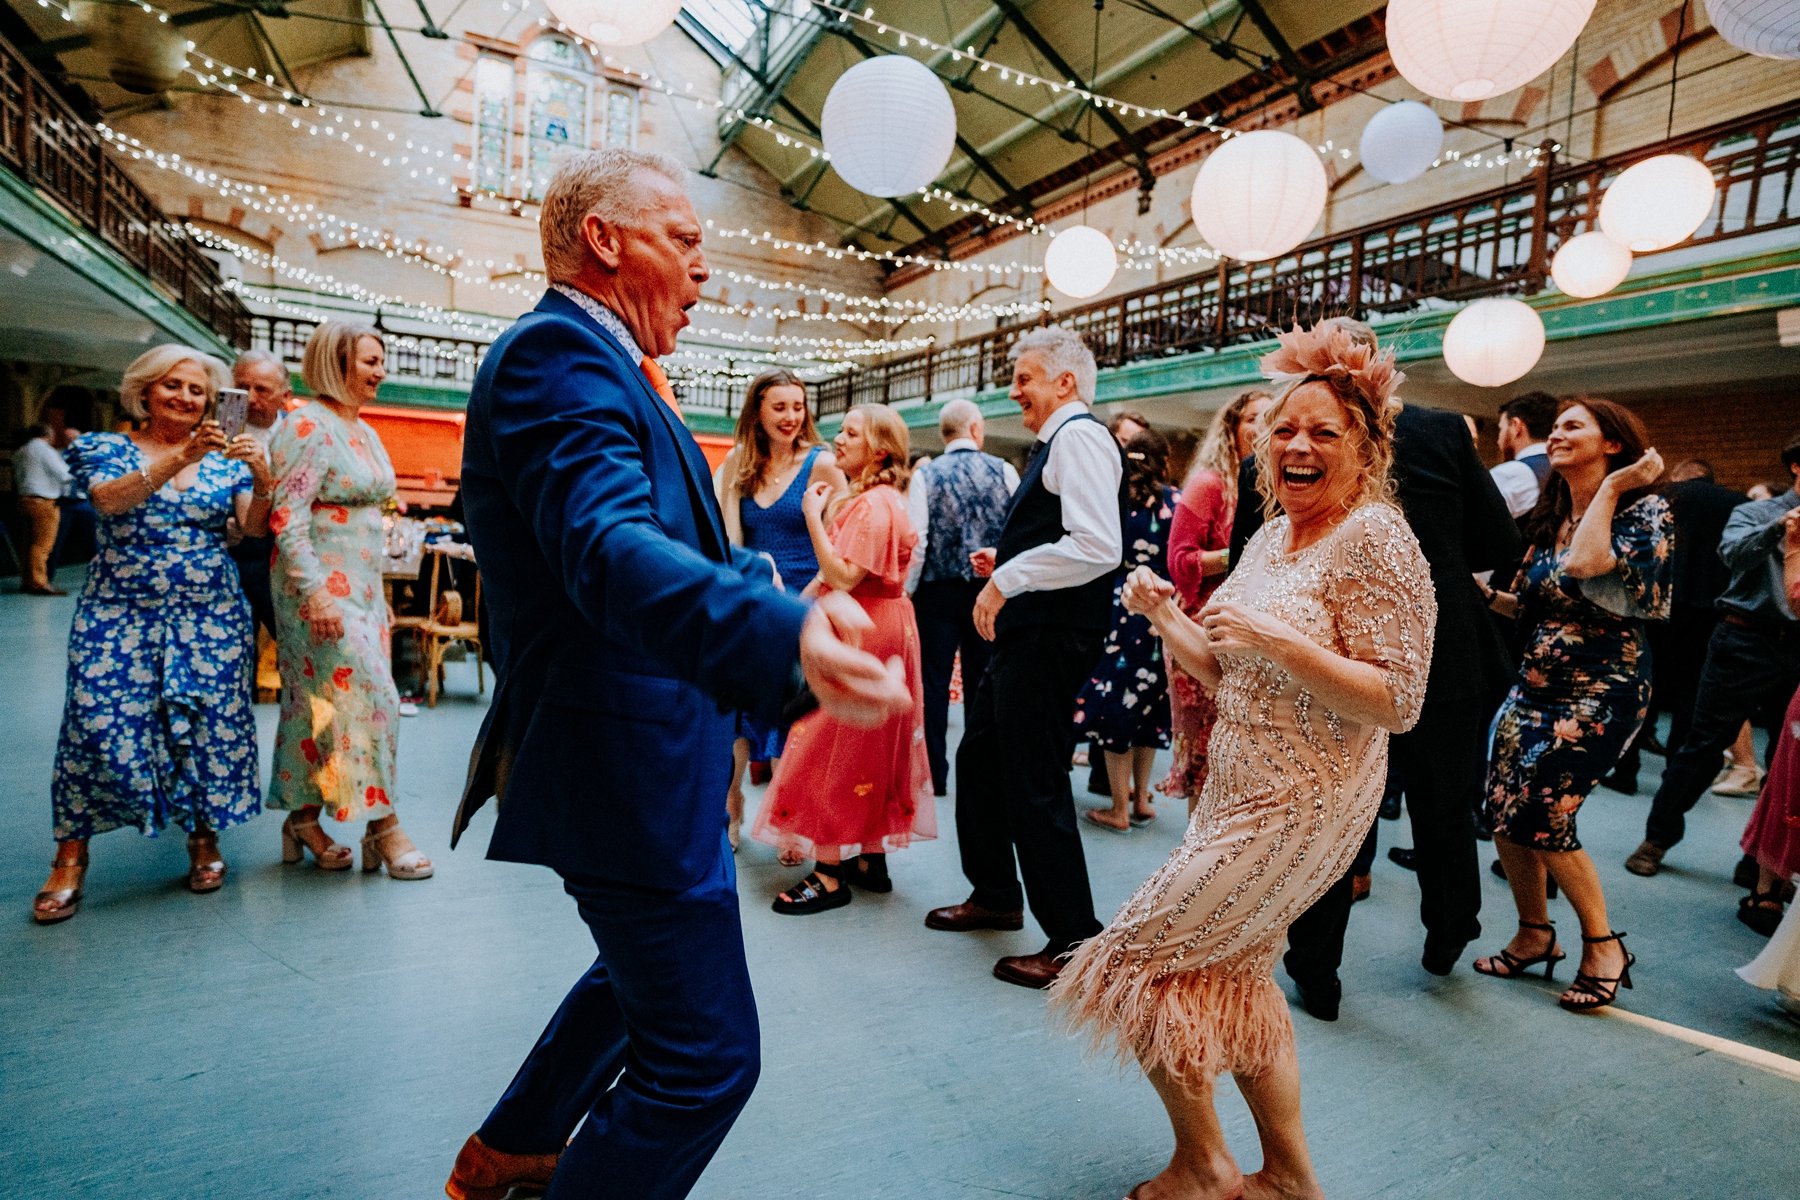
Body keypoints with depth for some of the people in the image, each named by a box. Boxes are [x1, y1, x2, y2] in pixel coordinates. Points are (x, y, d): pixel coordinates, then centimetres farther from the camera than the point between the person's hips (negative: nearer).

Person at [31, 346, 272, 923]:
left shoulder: (224, 458, 10)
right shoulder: (106, 447, 6)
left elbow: (255, 525, -4)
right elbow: (110, 499, -15)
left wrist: (262, 476, -23)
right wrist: (181, 458, -28)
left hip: (210, 615, 1)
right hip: (119, 614, -1)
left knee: (209, 724, -2)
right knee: (99, 724, -9)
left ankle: (204, 839, 15)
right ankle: (70, 859, 5)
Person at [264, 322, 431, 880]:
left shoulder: (364, 431, 16)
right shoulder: (308, 425, -11)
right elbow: (287, 518, -18)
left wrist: (379, 595, 20)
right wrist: (314, 592, -24)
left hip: (360, 586, 8)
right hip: (320, 585, -8)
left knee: (321, 705, 11)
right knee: (369, 694, -9)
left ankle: (303, 819, 21)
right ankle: (383, 825, 0)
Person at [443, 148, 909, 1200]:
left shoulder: (603, 362, 16)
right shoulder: (557, 348, -17)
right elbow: (606, 547, -36)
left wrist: (788, 601, 27)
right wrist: (785, 634, -52)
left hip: (641, 754, 12)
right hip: (623, 764, -12)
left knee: (649, 972, 30)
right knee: (706, 1054, -1)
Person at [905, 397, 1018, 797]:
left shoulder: (926, 475, -4)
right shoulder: (1004, 470, -2)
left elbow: (916, 541, -11)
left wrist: (906, 592, -1)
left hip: (938, 591, -1)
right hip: (990, 589, 2)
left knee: (935, 683, 6)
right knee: (981, 683, 11)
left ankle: (935, 775, 10)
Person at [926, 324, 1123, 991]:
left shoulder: (1078, 437, -12)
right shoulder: (1056, 443, 19)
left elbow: (1097, 547, -25)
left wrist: (1006, 580, -19)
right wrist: (1005, 561, 13)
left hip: (1050, 637, -11)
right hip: (1026, 635, 11)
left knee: (1036, 785, -4)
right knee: (979, 758, 19)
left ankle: (1074, 942, 11)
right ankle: (994, 895, 37)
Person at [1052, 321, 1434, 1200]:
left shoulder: (1375, 537, -15)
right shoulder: (1272, 537, 10)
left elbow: (1396, 702, -21)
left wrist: (1270, 634, -27)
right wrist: (1164, 614, -1)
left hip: (1297, 811, -9)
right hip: (1241, 793, 9)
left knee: (1141, 955, -1)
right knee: (1233, 971, 19)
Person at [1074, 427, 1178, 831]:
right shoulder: (1174, 501, -1)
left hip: (1117, 610, -2)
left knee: (1115, 702, 4)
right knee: (1148, 703, 14)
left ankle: (1120, 809, 9)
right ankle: (1140, 798, 22)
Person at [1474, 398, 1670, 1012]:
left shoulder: (1645, 510, -8)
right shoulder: (1547, 517, 11)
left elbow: (1585, 565, -29)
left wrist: (1610, 486, -17)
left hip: (1602, 688, -7)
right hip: (1536, 683, 7)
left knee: (1540, 813, -11)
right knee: (1502, 809, 1)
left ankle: (1603, 944, 12)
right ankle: (1534, 934, 22)